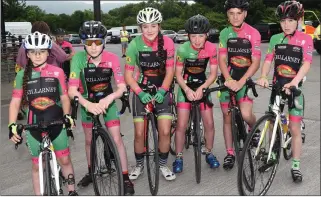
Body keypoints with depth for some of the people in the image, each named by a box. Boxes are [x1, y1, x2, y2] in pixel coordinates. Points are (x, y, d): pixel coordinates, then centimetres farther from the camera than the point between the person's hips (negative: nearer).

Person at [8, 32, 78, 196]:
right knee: (37, 165, 10)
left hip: (56, 123, 0)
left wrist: (67, 115, -12)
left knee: (64, 160, 8)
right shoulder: (22, 75, -1)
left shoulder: (57, 72, -3)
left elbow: (64, 97, 2)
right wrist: (12, 125, -14)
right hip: (34, 125, 1)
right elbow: (15, 102, -4)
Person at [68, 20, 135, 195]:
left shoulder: (112, 58, -25)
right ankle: (91, 172, 35)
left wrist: (109, 98, -44)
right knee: (89, 140, 13)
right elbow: (72, 90, -31)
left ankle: (126, 178, 3)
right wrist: (88, 105, -47)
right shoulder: (79, 58, -26)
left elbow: (122, 87, -25)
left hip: (107, 101, -1)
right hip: (87, 102, 1)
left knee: (117, 139, -8)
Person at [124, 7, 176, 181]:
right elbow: (128, 74, -13)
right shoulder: (135, 45, -17)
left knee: (165, 131, -7)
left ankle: (163, 165, 17)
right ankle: (139, 165, 23)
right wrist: (140, 93, -24)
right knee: (139, 133, -2)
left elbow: (169, 71, -8)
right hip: (142, 91, 0)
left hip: (162, 90, 1)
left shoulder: (167, 43, -14)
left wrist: (162, 91, -21)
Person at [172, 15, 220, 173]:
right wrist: (188, 90, -26)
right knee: (181, 125, -5)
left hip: (203, 87, 1)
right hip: (186, 87, -1)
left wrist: (201, 88, -25)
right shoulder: (183, 49, -21)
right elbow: (178, 74, -13)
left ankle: (209, 154, 22)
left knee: (209, 123, 0)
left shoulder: (211, 48, -18)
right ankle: (178, 158, 11)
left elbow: (213, 74, -13)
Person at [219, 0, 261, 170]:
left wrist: (241, 81, -25)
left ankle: (254, 130, 17)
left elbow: (256, 62, -13)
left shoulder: (253, 33, -8)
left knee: (246, 114, -19)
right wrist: (229, 79, -22)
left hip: (245, 79, -3)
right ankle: (230, 153, 18)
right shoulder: (224, 33, 1)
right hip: (228, 79, 3)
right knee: (227, 117, 5)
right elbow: (222, 59, -5)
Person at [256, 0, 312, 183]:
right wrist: (263, 77, -25)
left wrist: (294, 82, -35)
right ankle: (272, 156, 28)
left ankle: (296, 166, 9)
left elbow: (306, 64, -18)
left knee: (294, 128, -1)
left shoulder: (306, 39, -7)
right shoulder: (275, 39, 4)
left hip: (295, 88, -3)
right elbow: (268, 60, -4)